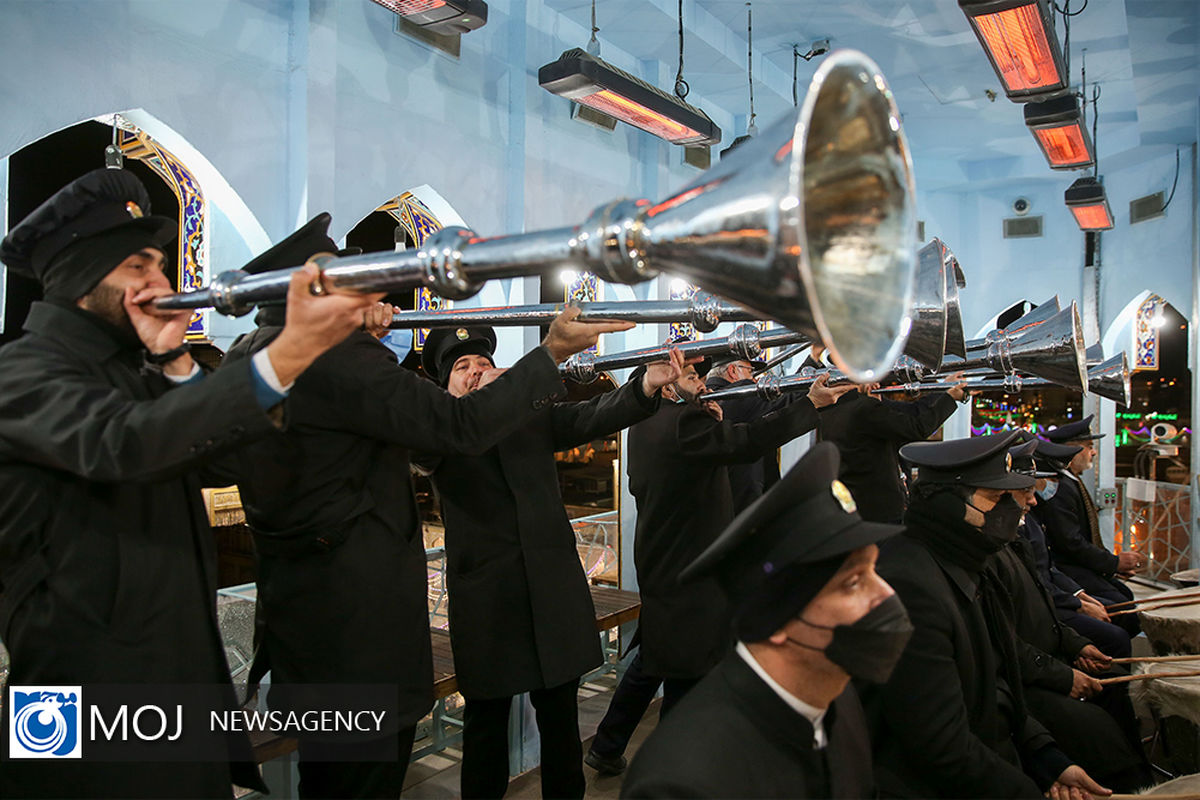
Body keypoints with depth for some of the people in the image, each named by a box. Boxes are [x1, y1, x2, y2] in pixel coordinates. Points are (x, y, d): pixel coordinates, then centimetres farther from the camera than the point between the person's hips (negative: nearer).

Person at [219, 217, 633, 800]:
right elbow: (462, 426, -24)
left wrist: (360, 333, 7)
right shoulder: (338, 358, -23)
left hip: (295, 597, 10)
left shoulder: (245, 356, 6)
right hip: (361, 611, -10)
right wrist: (552, 353, -15)